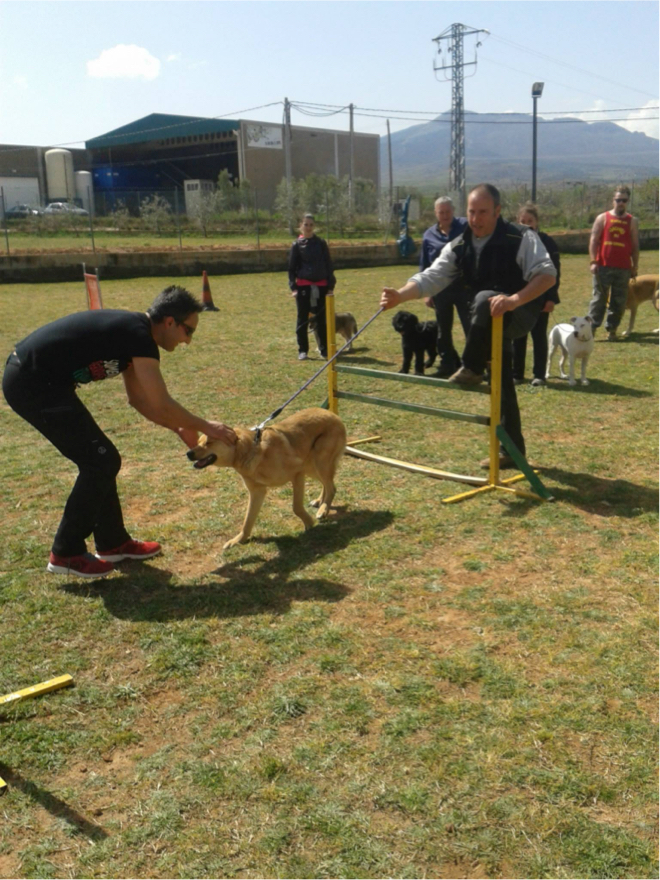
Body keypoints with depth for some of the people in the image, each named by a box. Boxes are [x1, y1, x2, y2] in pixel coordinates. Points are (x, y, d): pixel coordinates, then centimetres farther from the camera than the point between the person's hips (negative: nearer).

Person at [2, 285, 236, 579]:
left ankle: (112, 542, 24)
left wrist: (181, 429, 18)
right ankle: (66, 553, 6)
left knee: (99, 460, 13)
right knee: (101, 462, -5)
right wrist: (205, 427, -3)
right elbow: (161, 405, -17)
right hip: (31, 383, -10)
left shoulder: (132, 331, 13)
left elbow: (139, 399, 21)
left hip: (31, 378, 10)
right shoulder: (139, 334, -17)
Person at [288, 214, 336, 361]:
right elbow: (292, 268, 4)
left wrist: (331, 285, 3)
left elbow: (329, 265, 9)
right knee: (302, 319, 2)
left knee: (322, 318, 5)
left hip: (321, 286, 1)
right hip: (303, 286, -1)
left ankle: (325, 349, 13)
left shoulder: (321, 244, 7)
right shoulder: (297, 245, 3)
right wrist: (293, 287, -5)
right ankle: (302, 350, 9)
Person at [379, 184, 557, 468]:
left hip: (521, 315, -6)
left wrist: (514, 299, -42)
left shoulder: (521, 239, -14)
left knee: (485, 299, -38)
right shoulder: (459, 247, 1)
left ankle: (471, 369, -24)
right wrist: (400, 295, -27)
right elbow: (430, 278, -7)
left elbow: (547, 274, -25)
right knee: (501, 387, 11)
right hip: (488, 324, 6)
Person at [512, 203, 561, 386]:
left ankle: (539, 375, 9)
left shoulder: (547, 242, -4)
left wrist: (551, 298, -12)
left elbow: (554, 272, -6)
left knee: (539, 336, 4)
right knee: (518, 337, 8)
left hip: (540, 297, -2)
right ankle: (517, 374, 15)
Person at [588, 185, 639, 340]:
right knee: (599, 298, -1)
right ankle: (592, 326, 2)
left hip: (623, 269, 2)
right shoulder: (602, 218, 5)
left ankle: (611, 329, 11)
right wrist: (593, 262, -8)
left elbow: (635, 246, 11)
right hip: (603, 267, -2)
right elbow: (593, 240, 1)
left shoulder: (632, 221, 10)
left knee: (619, 301, 3)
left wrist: (635, 267, 7)